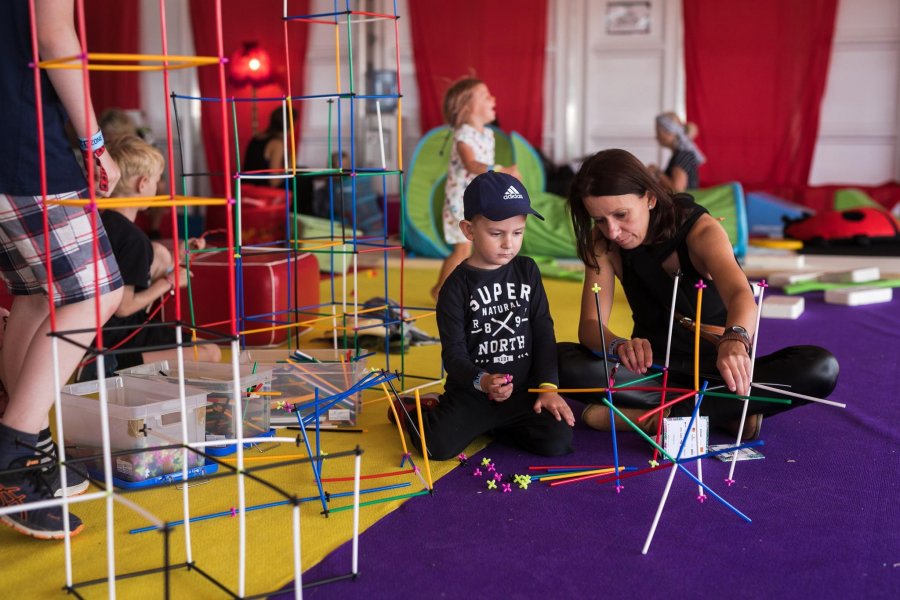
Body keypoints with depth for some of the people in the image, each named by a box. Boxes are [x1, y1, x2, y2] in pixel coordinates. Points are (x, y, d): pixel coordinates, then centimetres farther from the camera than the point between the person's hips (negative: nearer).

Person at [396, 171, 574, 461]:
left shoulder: (527, 271, 5)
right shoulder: (457, 285, -7)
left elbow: (543, 331, 7)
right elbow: (454, 353, -10)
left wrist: (548, 386, -3)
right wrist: (483, 381, -30)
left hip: (522, 391, 4)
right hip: (472, 392, -3)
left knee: (559, 440, -17)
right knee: (438, 445, -24)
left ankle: (491, 424, 10)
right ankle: (415, 412, 13)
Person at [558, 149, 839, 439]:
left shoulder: (700, 230, -19)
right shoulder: (603, 243, -9)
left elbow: (741, 294, -38)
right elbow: (590, 325, -16)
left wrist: (734, 340, -62)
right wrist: (619, 345, -41)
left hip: (716, 369, -2)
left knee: (822, 367, -29)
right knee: (564, 362, -29)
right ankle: (724, 414, -26)